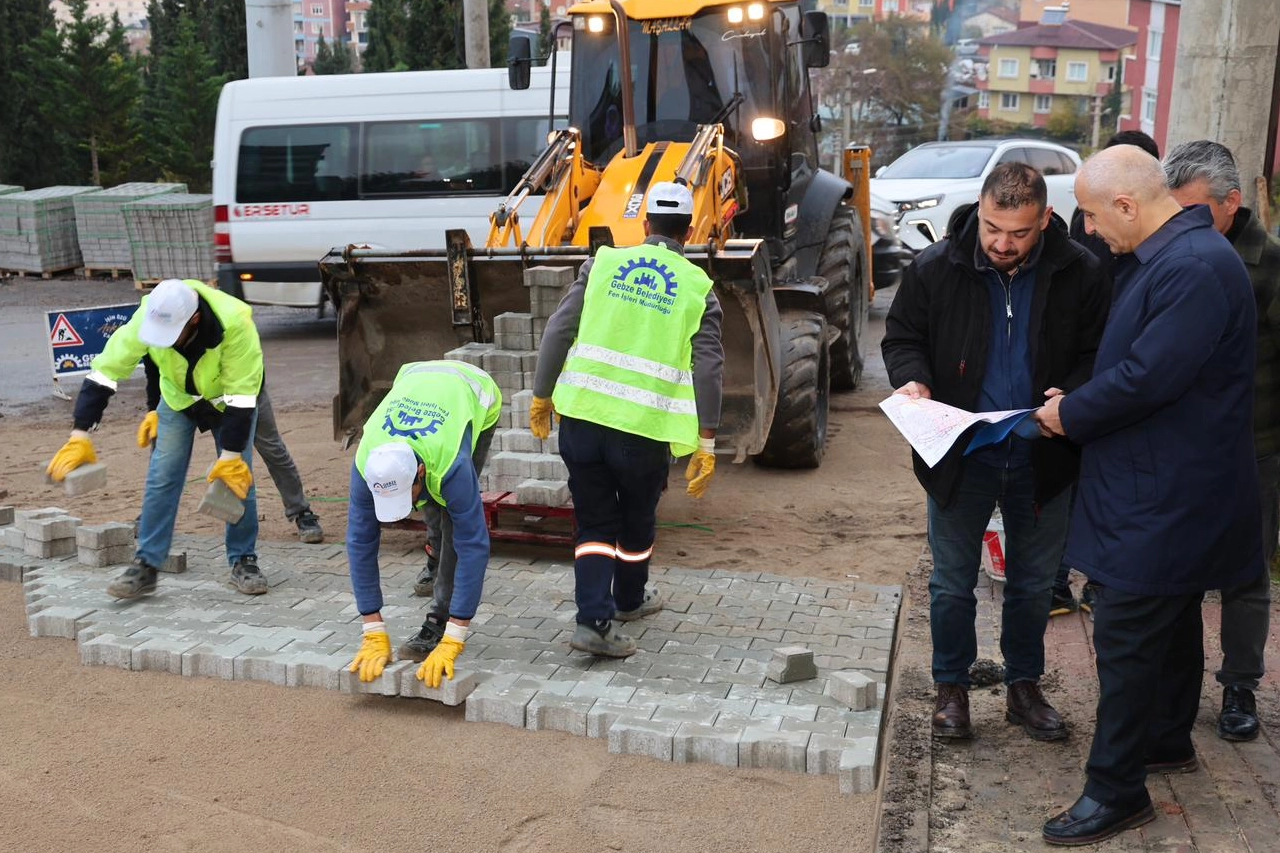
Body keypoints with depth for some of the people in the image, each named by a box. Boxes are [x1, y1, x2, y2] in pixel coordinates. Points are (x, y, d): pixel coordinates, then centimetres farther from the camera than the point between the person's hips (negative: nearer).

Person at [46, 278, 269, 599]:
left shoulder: (234, 323, -40)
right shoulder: (146, 317, -31)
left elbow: (241, 396, -33)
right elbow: (104, 371, -25)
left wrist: (230, 457, -30)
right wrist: (79, 438, -28)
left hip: (231, 398, -2)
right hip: (178, 398, 2)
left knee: (238, 478, -6)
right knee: (161, 478, -3)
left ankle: (243, 561, 9)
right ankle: (146, 566, 5)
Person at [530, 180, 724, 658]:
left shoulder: (604, 264, 5)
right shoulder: (697, 289, 2)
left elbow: (558, 332, 3)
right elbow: (708, 370, -2)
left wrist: (541, 396, 12)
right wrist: (706, 445, 2)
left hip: (582, 417, 1)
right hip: (645, 429, -1)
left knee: (594, 524, 13)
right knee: (637, 523, 21)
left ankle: (594, 621, 2)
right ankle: (629, 601, 42)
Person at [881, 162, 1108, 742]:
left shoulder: (1079, 274, -8)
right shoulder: (936, 268, -9)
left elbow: (1098, 356, 1)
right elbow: (902, 336, 3)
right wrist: (912, 379, -18)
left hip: (1042, 459, 1)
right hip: (959, 456, -1)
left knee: (1033, 584, 16)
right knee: (953, 583, 11)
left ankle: (1024, 687, 36)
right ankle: (951, 688, 30)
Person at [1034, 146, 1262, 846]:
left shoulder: (1196, 268, -24)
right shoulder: (1162, 257, 10)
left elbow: (1147, 378, -27)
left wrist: (1071, 414, -12)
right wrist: (1079, 403, 3)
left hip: (1161, 499, -10)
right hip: (1169, 490, 10)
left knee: (1126, 639, -3)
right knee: (1170, 623, 23)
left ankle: (1116, 790, 8)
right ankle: (1168, 741, 40)